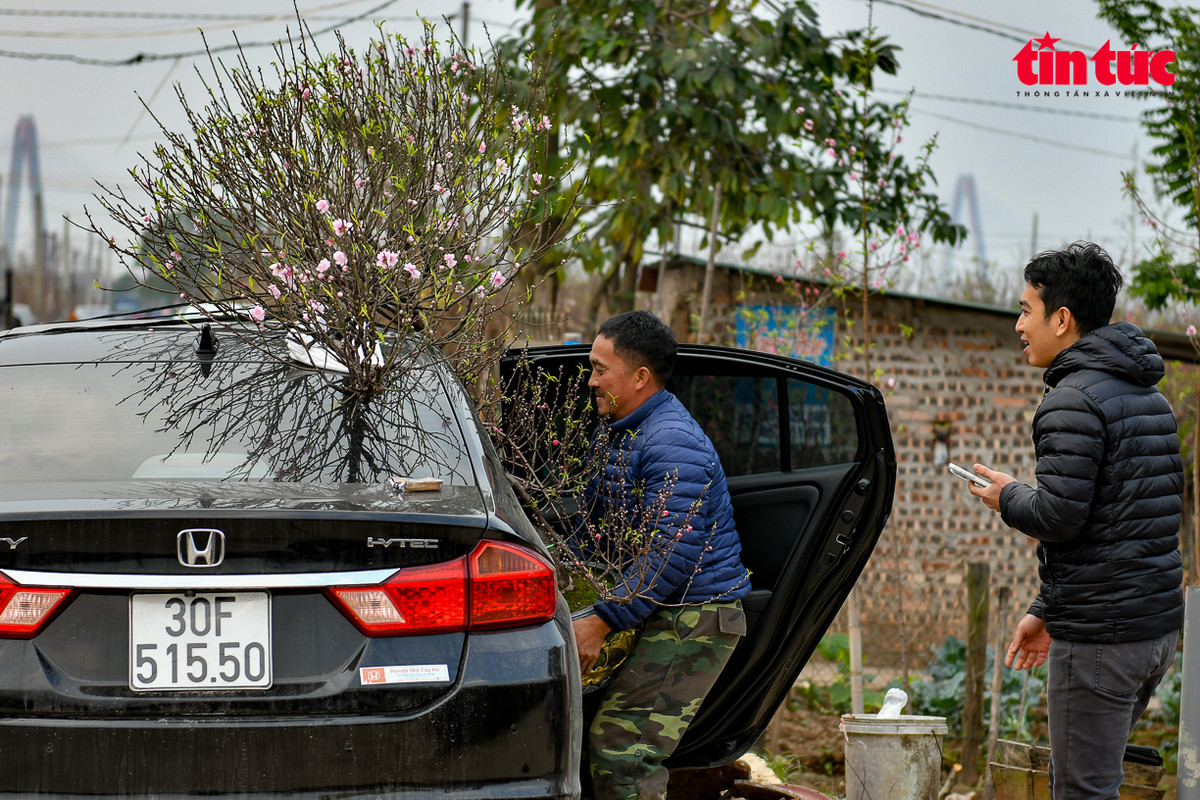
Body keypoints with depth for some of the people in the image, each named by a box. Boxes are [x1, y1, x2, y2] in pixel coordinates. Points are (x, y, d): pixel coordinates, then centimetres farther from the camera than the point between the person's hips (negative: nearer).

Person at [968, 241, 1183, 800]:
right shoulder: (1148, 395, 17)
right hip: (1158, 625, 9)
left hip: (1099, 633, -9)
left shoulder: (1074, 400, -14)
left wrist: (1008, 497, 1)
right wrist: (1046, 610, 22)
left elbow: (1059, 517, -22)